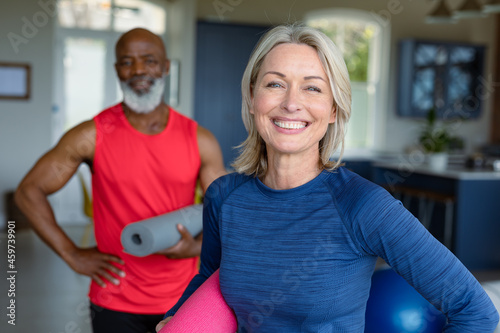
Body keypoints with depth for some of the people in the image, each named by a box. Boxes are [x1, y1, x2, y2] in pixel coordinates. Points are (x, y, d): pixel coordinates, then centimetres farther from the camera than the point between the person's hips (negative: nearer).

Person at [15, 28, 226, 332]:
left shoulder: (199, 140, -4)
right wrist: (72, 255, -6)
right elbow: (29, 191, -2)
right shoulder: (93, 136, -8)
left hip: (182, 298, 2)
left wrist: (196, 247, -20)